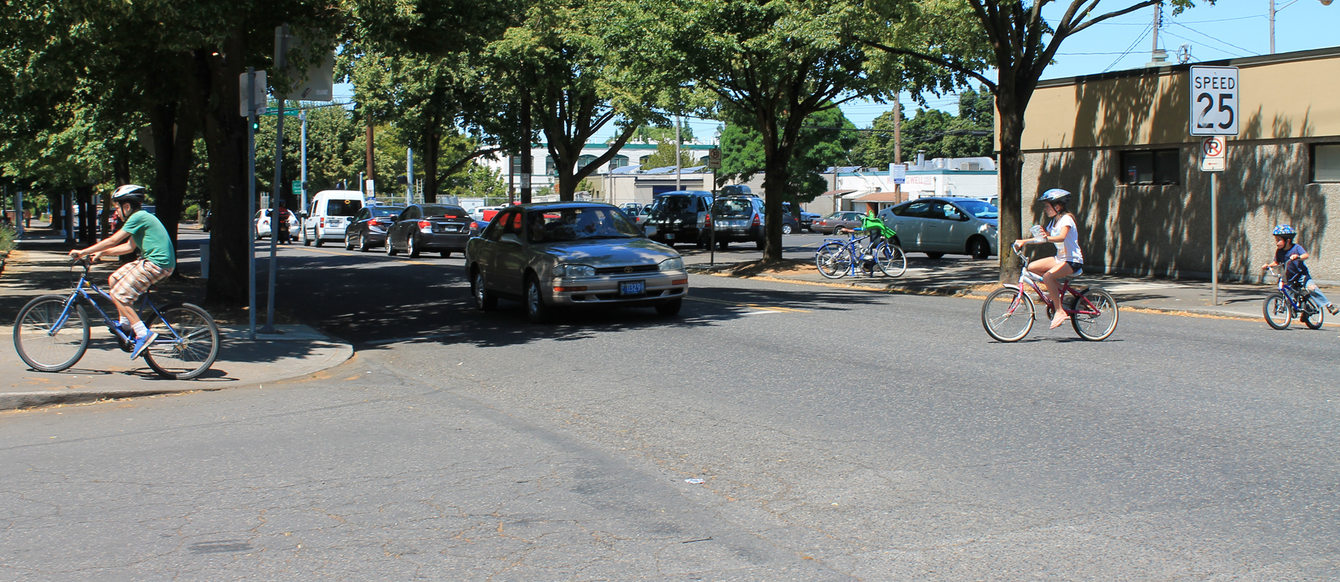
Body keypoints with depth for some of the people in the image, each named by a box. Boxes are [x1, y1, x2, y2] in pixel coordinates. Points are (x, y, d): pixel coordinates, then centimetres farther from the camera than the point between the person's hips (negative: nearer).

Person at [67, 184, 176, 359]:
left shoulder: (139, 217, -13)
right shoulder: (140, 217, 17)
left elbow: (112, 241, -13)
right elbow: (129, 246, 22)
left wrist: (83, 252, -6)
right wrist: (102, 252, 16)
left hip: (157, 264, -10)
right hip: (150, 260, 10)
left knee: (118, 295, -10)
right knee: (114, 280, 15)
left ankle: (143, 334, -10)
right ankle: (126, 323, 21)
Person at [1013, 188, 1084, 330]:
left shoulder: (1066, 219, -14)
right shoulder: (1053, 221, 13)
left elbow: (1062, 237, -33)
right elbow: (1044, 237, 13)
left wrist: (1046, 238, -48)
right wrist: (1023, 241, 1)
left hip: (1073, 261, -9)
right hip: (1060, 258, 9)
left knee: (1048, 276, -32)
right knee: (1032, 267, -4)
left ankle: (1060, 311, -25)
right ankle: (1057, 287, 7)